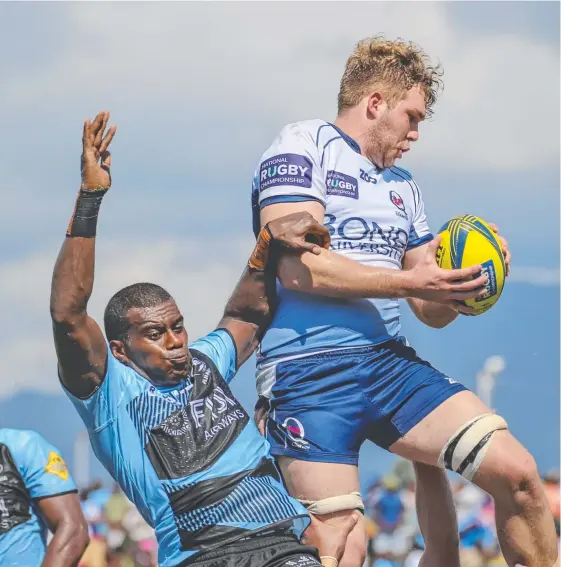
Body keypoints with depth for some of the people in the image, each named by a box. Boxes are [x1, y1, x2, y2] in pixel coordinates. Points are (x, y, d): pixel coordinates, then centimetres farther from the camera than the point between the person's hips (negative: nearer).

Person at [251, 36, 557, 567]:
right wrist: (408, 281, -16)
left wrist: (461, 287, -1)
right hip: (308, 370, -7)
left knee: (517, 472, -9)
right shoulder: (303, 145, 1)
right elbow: (297, 265, -14)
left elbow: (431, 312, 23)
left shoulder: (402, 187, 23)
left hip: (389, 361, 7)